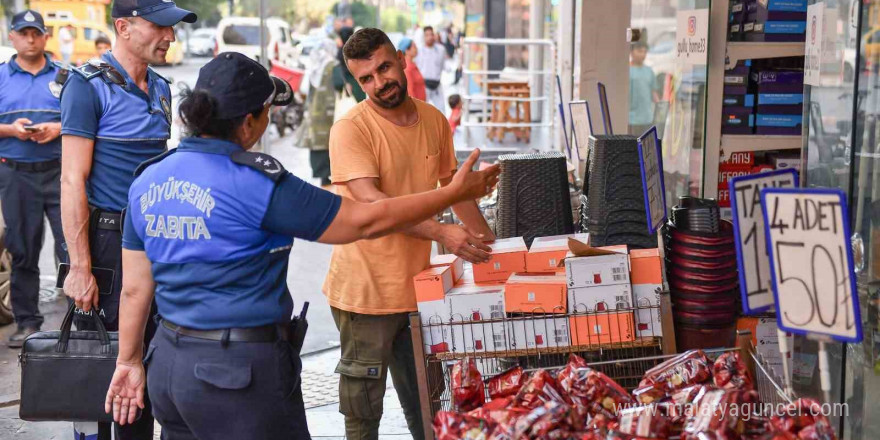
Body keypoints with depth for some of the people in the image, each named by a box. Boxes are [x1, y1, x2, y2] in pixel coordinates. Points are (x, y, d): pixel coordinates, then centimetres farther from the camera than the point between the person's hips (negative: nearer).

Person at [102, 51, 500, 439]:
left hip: (169, 364, 7)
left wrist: (129, 361, 21)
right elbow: (365, 221, -13)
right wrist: (454, 193, -2)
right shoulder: (256, 183, -17)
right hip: (239, 372, -7)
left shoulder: (148, 180, 3)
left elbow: (134, 288, 9)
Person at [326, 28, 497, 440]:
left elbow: (454, 185, 18)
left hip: (417, 285, 5)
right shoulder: (351, 129, -14)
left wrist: (489, 245, 17)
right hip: (366, 290, -5)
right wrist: (441, 232, -36)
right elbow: (371, 204, -26)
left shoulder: (434, 121, 5)